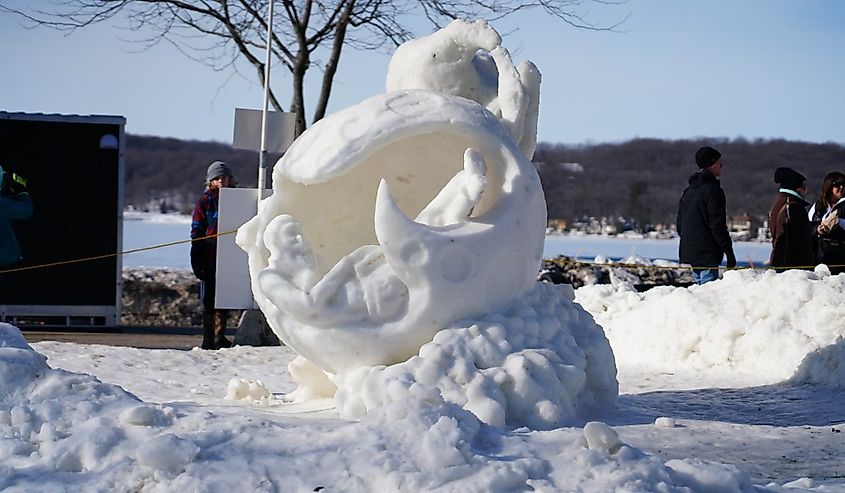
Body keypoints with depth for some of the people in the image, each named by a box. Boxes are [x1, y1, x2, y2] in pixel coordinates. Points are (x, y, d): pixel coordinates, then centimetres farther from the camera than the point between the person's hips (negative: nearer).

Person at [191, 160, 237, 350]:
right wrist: (196, 261, -6)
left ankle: (220, 337, 13)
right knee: (209, 299, 0)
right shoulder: (204, 202, 3)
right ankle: (208, 339, 4)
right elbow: (196, 233, 2)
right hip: (209, 257, -2)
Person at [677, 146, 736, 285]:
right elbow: (718, 224, -15)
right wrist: (729, 252, -12)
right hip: (707, 255, -8)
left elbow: (680, 223, 18)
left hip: (688, 252, 9)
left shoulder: (688, 191, 15)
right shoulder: (712, 189, -11)